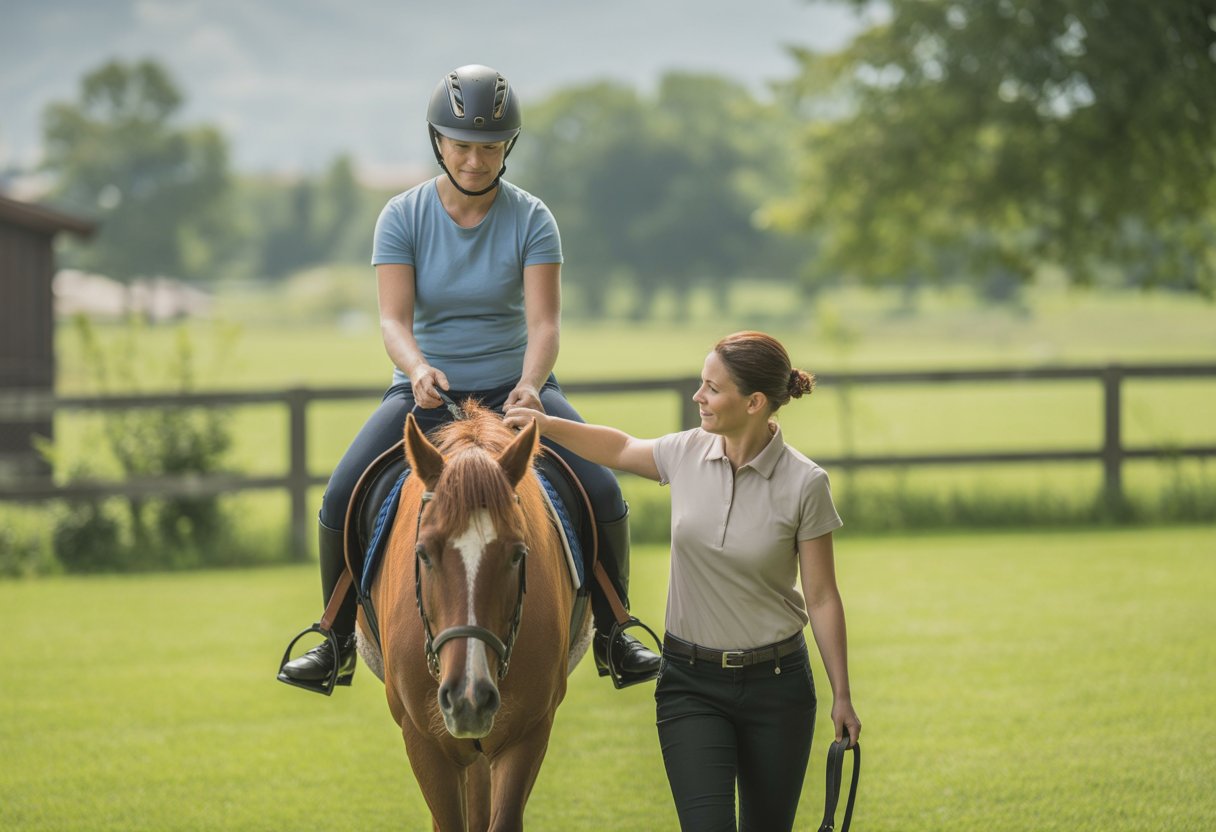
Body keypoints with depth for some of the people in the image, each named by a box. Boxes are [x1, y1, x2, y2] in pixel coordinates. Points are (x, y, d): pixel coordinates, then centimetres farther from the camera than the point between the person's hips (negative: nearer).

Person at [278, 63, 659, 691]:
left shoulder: (531, 220, -7)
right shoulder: (403, 217, -6)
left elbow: (543, 322, -16)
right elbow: (394, 319, -15)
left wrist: (530, 386, -37)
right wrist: (418, 370, -37)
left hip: (515, 385, 0)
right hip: (427, 387, 0)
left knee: (603, 493, -20)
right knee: (341, 497, -20)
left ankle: (611, 633, 2)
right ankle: (338, 639, 1)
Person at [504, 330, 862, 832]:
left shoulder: (804, 483, -12)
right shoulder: (687, 453, -2)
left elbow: (822, 598, -7)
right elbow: (621, 449, 19)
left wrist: (841, 697, -5)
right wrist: (545, 425, 6)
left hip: (775, 683, -2)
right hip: (690, 683, 2)